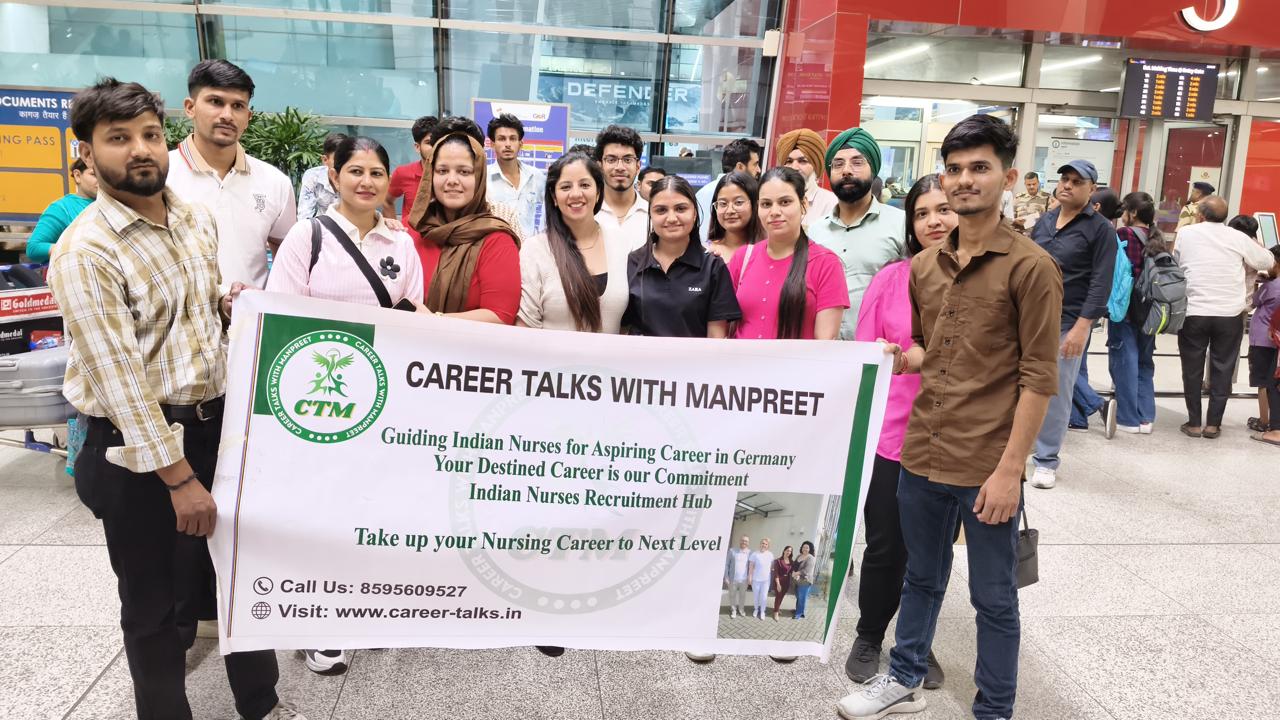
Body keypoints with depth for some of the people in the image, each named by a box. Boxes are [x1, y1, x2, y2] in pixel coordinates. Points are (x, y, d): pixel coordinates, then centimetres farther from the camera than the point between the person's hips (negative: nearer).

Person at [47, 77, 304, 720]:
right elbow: (122, 378, -20)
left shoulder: (198, 219, 4)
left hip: (219, 423, 7)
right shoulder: (85, 251, -18)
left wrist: (229, 307, -4)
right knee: (155, 600, 10)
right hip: (138, 447, -6)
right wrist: (179, 477, -20)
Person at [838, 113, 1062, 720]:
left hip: (988, 466, -5)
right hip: (922, 455, 6)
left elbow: (1039, 377, -11)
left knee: (993, 598, 11)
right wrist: (904, 358, -4)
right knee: (921, 578, 22)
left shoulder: (1031, 266, -9)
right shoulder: (923, 266, 8)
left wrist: (1010, 468, -15)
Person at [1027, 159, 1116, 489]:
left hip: (1067, 323, -4)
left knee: (1056, 393, 1)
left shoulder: (1101, 229, -4)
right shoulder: (1044, 221, 12)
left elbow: (1100, 284, -9)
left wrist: (1082, 327, -17)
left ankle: (1046, 460, 13)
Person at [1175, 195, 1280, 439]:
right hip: (1230, 315, 0)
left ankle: (1194, 423, 12)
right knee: (1222, 369, 9)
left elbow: (1176, 264, 16)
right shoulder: (1238, 237, 2)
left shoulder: (1186, 233, 2)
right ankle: (1213, 424, 12)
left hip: (1193, 313, 0)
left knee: (1192, 369, 9)